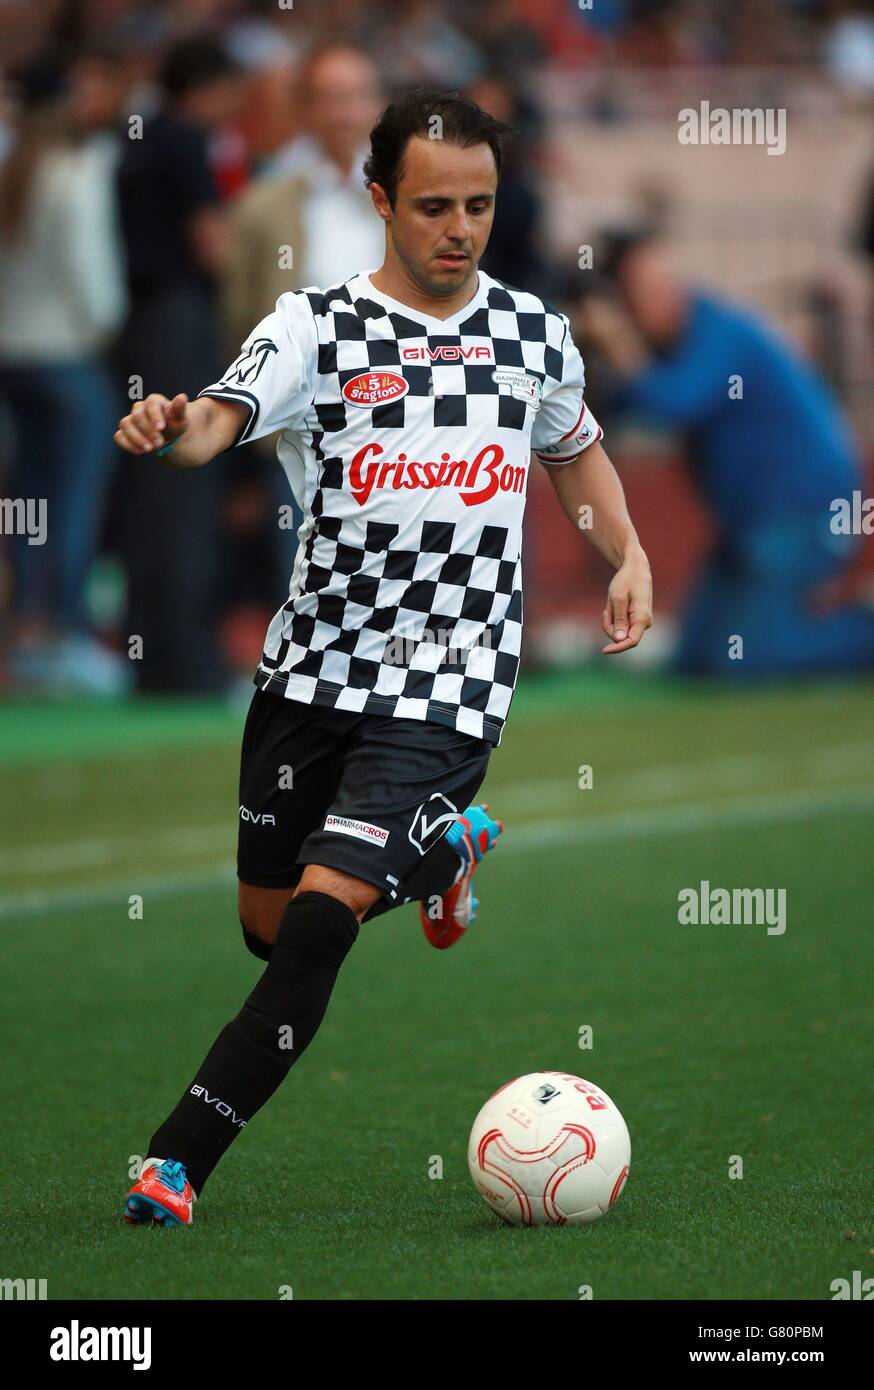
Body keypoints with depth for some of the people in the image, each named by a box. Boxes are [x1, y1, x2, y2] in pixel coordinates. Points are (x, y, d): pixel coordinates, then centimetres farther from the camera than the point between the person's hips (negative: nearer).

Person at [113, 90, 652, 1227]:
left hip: (448, 683, -1)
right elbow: (224, 417, -24)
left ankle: (183, 1156, -12)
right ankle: (442, 849, 46)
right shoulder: (317, 324, -5)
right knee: (270, 929, 16)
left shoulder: (535, 332, 5)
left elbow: (575, 448, 26)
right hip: (313, 666, 1)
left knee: (322, 919, -17)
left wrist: (630, 555, 10)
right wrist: (177, 428, -48)